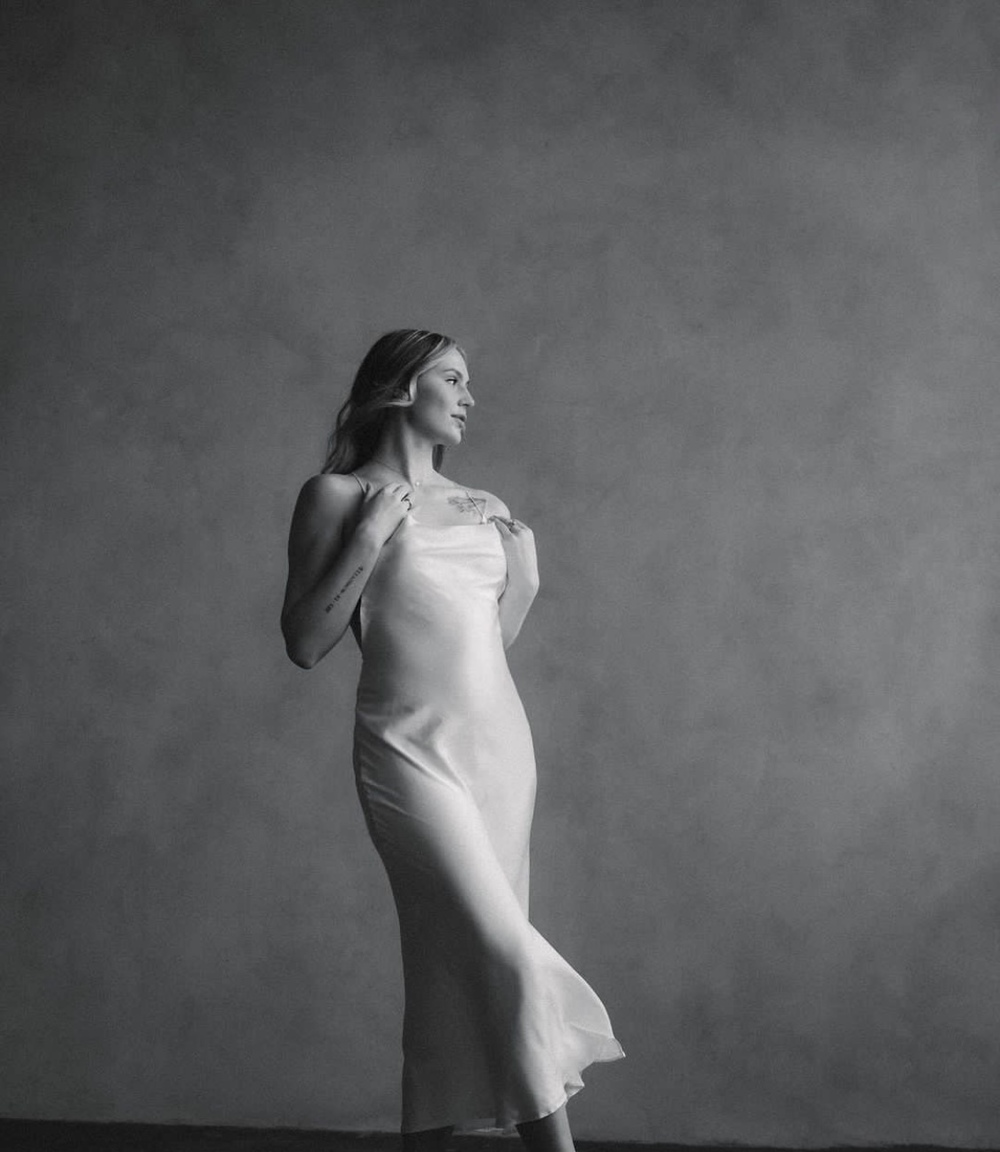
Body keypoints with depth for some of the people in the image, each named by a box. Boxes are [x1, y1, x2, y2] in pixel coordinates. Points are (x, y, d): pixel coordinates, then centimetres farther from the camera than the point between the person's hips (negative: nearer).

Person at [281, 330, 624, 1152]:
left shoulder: (483, 509, 15)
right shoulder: (340, 495, 0)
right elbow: (306, 645, -5)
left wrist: (526, 577, 8)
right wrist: (368, 540, -11)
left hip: (502, 744, 6)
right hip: (414, 752, -6)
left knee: (458, 965, 7)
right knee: (510, 956, -14)